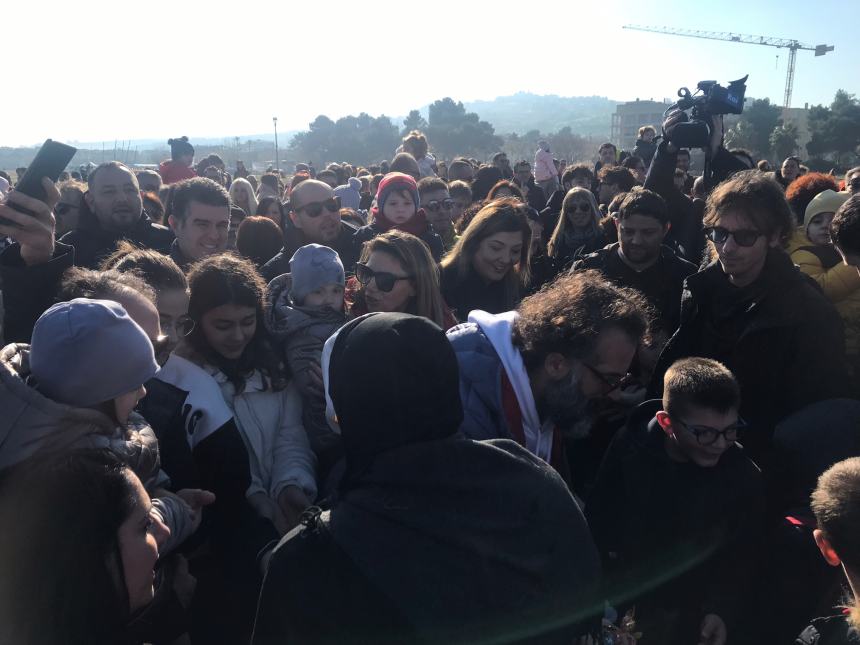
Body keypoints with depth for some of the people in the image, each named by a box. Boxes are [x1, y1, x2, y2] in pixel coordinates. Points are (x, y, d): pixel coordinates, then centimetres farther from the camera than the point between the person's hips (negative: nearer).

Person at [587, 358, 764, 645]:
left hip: (688, 614, 1)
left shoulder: (745, 478, -9)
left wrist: (724, 612, -14)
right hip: (619, 597, 0)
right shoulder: (628, 446, -11)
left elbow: (743, 560, 0)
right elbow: (597, 519, -2)